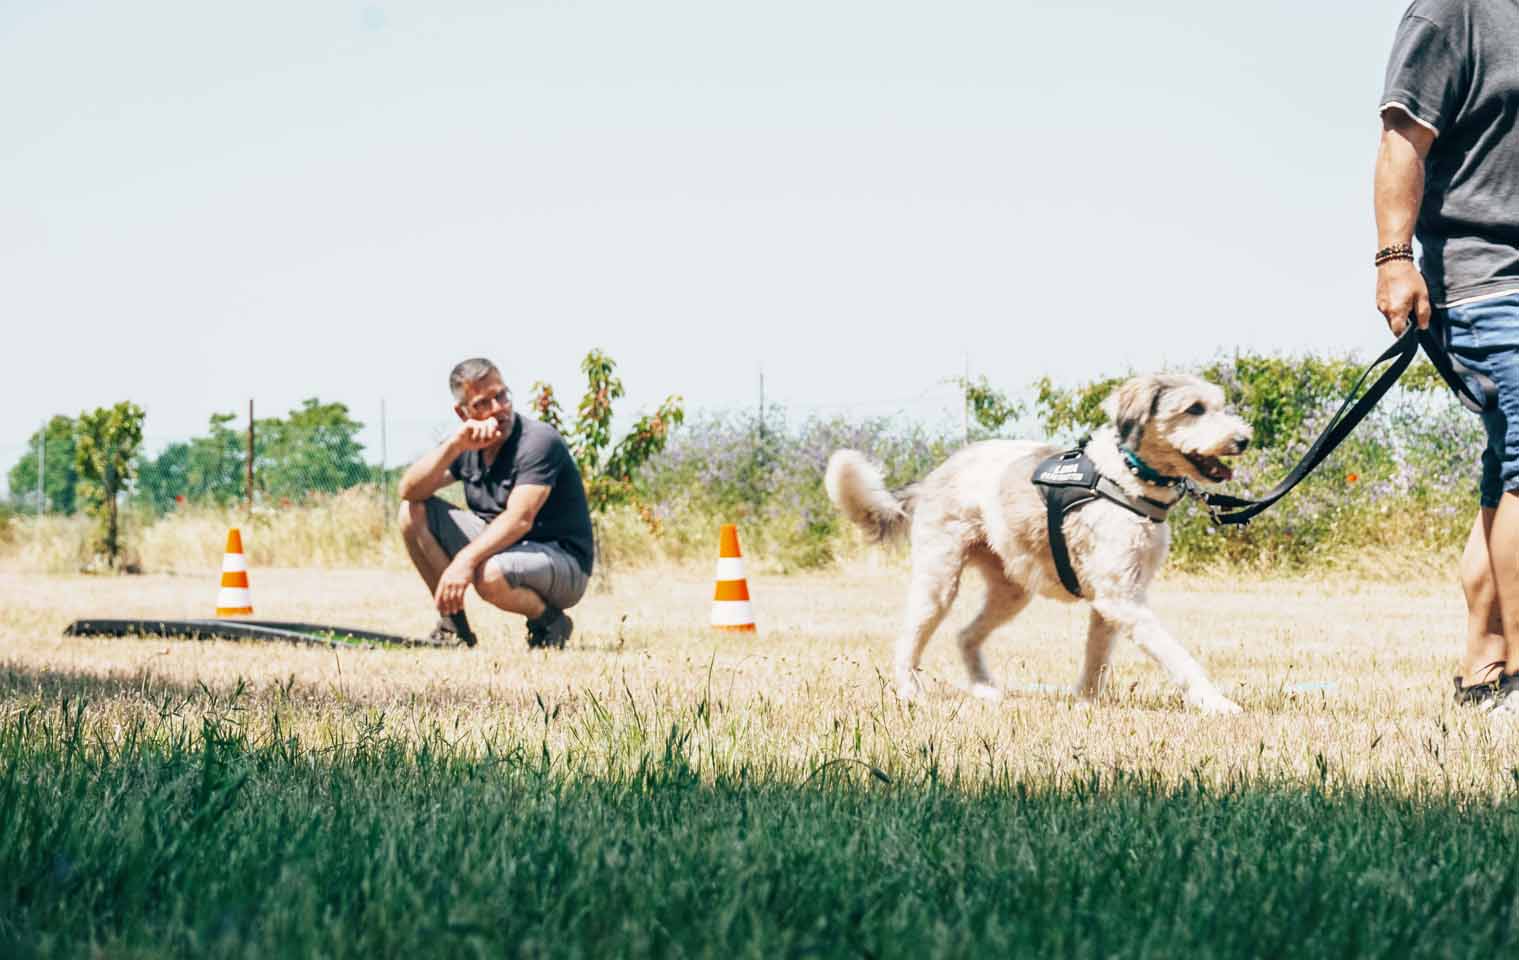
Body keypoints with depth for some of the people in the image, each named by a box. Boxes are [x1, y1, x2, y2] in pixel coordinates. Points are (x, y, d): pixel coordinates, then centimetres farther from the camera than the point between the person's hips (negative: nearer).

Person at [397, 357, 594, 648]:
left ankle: (549, 622, -5)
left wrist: (465, 559, -41)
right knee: (413, 512, -4)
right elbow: (410, 491, -9)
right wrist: (454, 446, -23)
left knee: (489, 575, -39)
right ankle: (453, 624, -1)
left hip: (565, 564, -7)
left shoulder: (540, 441, -18)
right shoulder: (468, 446, 2)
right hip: (498, 548, 7)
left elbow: (519, 519, -30)